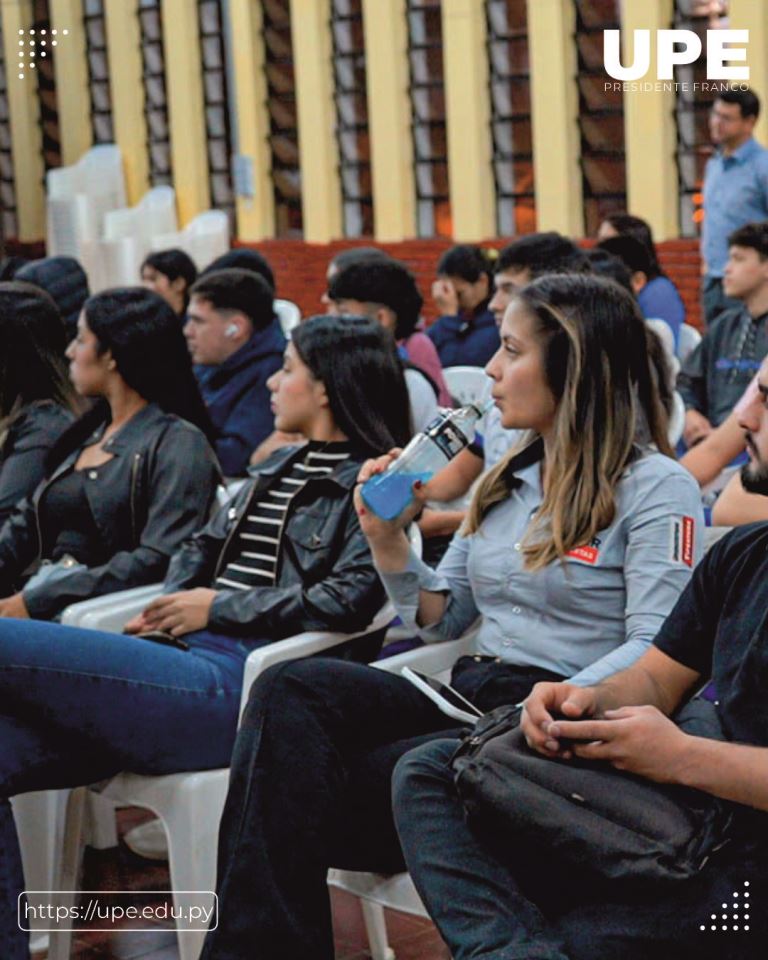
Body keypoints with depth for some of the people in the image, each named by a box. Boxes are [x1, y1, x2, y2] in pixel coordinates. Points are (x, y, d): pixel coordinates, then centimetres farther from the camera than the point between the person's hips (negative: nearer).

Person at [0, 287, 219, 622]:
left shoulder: (177, 443, -4)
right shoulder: (88, 432, 20)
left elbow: (160, 560, -16)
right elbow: (27, 522, 19)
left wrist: (34, 602, -19)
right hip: (38, 592, 7)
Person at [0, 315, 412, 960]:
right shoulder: (278, 469, 30)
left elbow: (349, 599, -12)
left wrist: (219, 608, -6)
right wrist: (170, 605, 8)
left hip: (242, 679, -9)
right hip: (189, 656, 9)